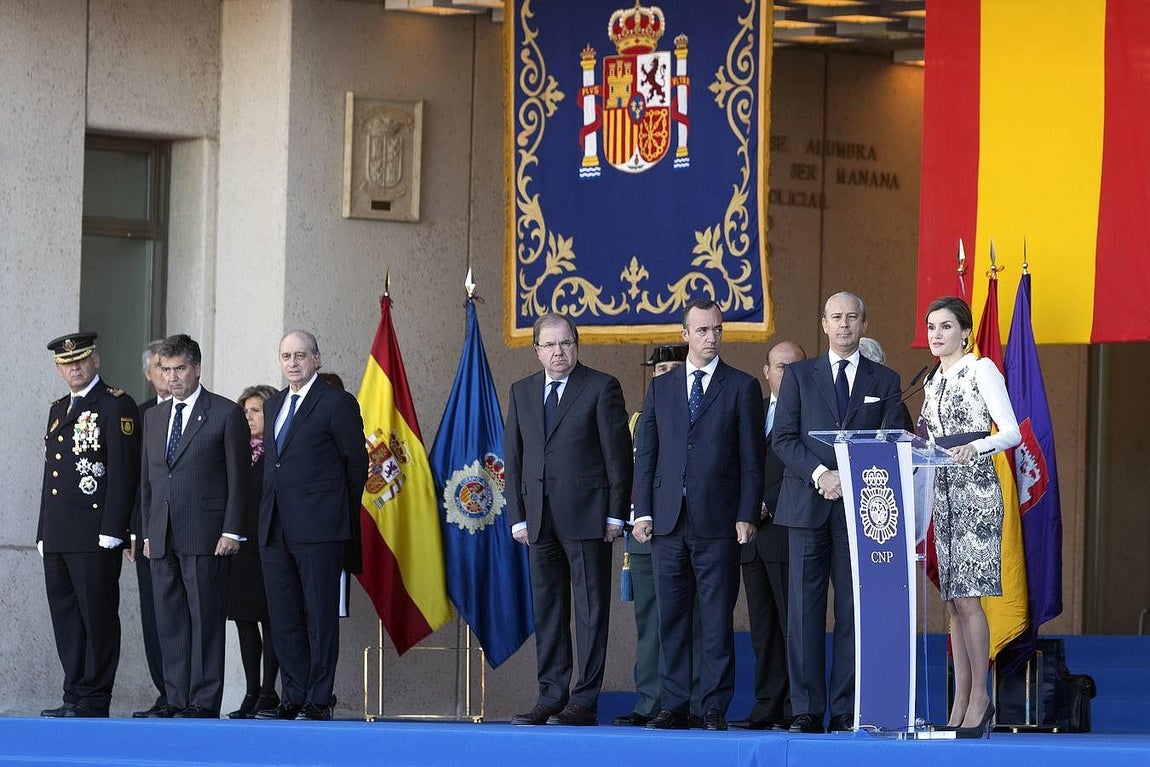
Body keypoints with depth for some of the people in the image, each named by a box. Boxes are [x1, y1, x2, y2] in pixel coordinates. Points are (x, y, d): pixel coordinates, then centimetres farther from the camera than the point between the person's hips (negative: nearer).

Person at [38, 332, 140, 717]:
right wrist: (44, 533, 18)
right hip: (58, 537, 8)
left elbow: (123, 472, -11)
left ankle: (94, 701, -3)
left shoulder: (115, 405, -4)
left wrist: (111, 531, -17)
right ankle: (75, 697, 13)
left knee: (98, 617, -5)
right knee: (66, 620, 8)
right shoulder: (58, 409, 21)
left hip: (95, 538, -8)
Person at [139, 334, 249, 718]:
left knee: (206, 619, -6)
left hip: (205, 536, -6)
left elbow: (238, 477, -3)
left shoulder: (226, 413, 0)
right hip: (163, 538, 6)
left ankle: (205, 701, -5)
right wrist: (147, 532, 13)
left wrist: (232, 531, -10)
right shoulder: (154, 417, 18)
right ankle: (177, 700, 8)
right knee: (170, 621, 5)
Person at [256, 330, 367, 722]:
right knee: (283, 618, 7)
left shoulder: (337, 403, -3)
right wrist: (268, 513, 15)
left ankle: (319, 700, -3)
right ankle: (293, 699, 11)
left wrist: (340, 512, 5)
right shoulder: (274, 404, 18)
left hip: (318, 527, -7)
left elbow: (357, 462, 0)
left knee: (320, 617, -4)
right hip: (275, 528, 7)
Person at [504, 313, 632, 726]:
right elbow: (512, 457, 14)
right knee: (546, 609, 7)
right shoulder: (521, 392, 14)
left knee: (590, 608, -2)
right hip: (539, 518, 5)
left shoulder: (601, 387, -1)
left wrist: (616, 514, -8)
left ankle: (585, 701, -2)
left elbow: (618, 453, -3)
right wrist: (517, 515, 6)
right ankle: (551, 697, 11)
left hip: (586, 515, -5)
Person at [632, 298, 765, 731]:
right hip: (668, 521, 3)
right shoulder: (661, 389, 14)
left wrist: (747, 516, -7)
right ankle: (674, 707, 9)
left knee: (717, 619, -3)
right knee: (671, 618, 4)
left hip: (718, 521, -3)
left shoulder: (742, 388, 5)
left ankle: (715, 708, 0)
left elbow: (751, 458, 1)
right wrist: (643, 511, 2)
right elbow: (645, 453, 12)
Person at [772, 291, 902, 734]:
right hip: (807, 506, 0)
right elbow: (782, 438, 3)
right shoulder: (799, 375, 11)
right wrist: (821, 475, -12)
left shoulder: (885, 381, 12)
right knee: (804, 610, -4)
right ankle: (806, 709, -2)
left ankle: (845, 710, 0)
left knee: (855, 610, -2)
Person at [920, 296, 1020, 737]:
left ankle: (979, 699, -8)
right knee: (953, 601, 4)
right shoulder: (933, 382, 18)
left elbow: (1011, 431, -10)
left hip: (977, 490, -7)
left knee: (967, 597, -13)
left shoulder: (981, 370, -3)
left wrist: (976, 447, -26)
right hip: (943, 493, 7)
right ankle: (960, 705, 3)